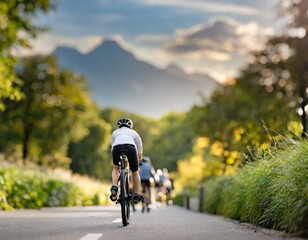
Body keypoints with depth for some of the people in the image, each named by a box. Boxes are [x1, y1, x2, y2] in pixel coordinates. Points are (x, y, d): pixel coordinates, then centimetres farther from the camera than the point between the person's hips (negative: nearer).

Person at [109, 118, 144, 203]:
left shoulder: (115, 132, 36)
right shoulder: (133, 132, 34)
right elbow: (139, 150, 39)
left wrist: (115, 159, 55)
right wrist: (140, 160, 56)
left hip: (117, 148, 1)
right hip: (130, 147, -1)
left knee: (116, 168, 29)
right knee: (135, 172, 21)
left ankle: (114, 187, 7)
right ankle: (136, 194, 20)